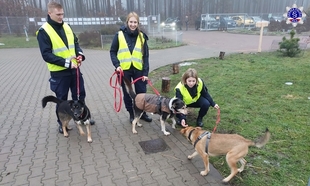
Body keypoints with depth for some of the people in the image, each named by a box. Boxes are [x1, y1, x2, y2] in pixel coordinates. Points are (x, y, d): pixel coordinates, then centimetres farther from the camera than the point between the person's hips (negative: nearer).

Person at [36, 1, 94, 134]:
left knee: (80, 94, 15)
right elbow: (46, 55, -16)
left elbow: (75, 43, 14)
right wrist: (66, 63, -24)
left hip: (74, 69, 5)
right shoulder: (44, 31, -11)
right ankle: (62, 123, 28)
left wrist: (80, 54, -7)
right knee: (62, 99, 8)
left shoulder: (66, 27, 6)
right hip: (59, 72, -5)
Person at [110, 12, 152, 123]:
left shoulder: (142, 36, 2)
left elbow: (145, 56, 2)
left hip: (138, 70, 1)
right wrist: (117, 65, -12)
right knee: (127, 94, 9)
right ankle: (131, 114, 27)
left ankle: (142, 113, 26)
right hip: (124, 70, -1)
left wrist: (145, 72, -4)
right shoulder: (119, 35, -2)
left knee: (141, 93, 6)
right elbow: (113, 52, 3)